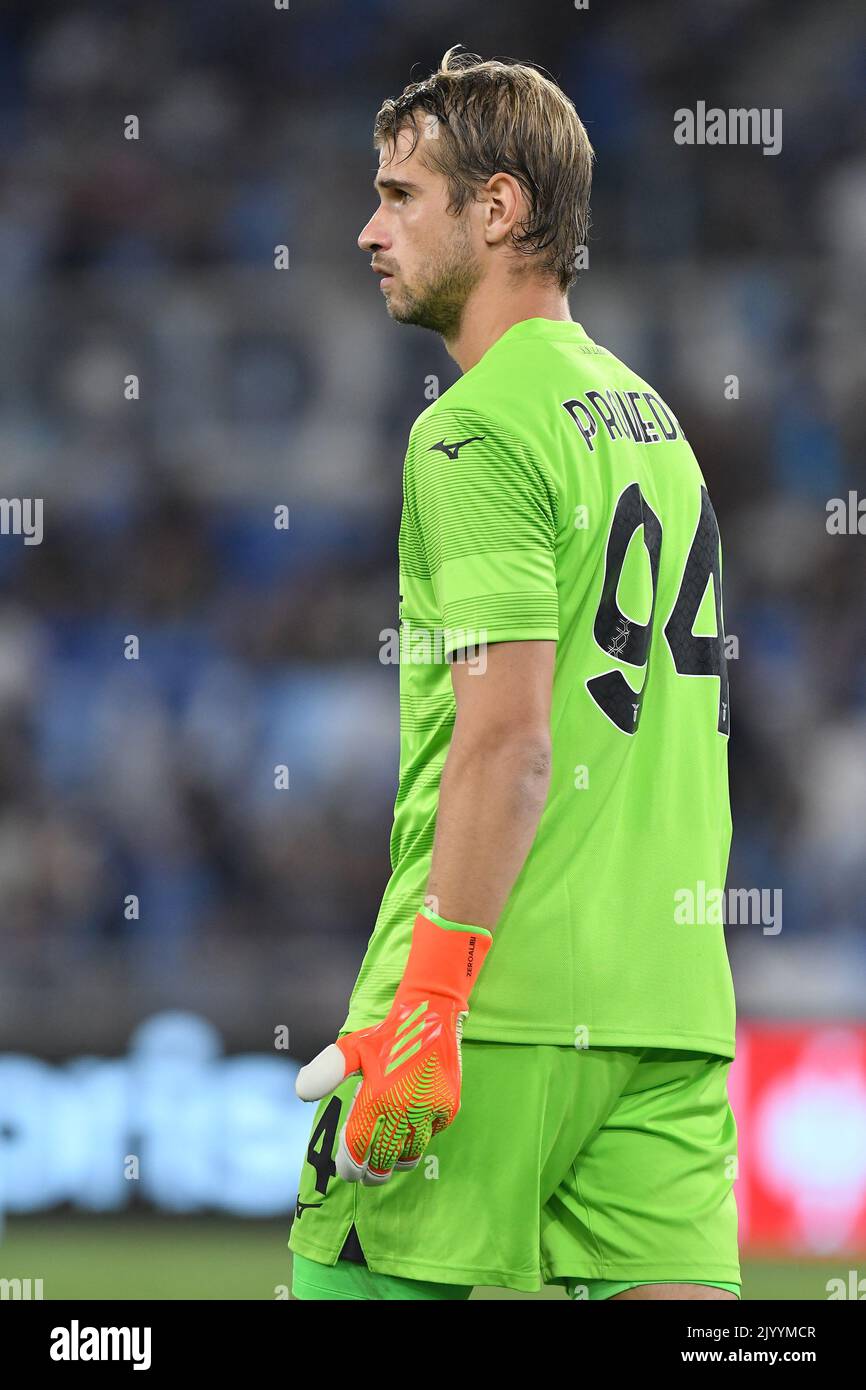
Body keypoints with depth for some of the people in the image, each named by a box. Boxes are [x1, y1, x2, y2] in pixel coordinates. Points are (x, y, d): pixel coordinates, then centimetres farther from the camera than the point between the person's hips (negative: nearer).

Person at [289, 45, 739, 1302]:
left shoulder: (479, 428, -8)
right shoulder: (650, 419, 18)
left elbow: (509, 740, -17)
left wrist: (428, 1000, -18)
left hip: (511, 1004, -8)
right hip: (674, 1001, 8)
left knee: (351, 1279, 1)